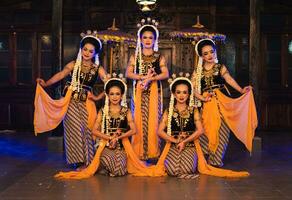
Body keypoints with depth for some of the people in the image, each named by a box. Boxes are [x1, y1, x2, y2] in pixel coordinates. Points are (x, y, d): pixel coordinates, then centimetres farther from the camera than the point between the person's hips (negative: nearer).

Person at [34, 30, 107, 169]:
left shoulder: (98, 69, 5)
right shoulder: (73, 65, 5)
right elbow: (60, 75, -9)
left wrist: (99, 97, -9)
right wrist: (46, 83, -23)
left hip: (86, 102, 0)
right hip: (71, 101, 0)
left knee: (86, 130, -2)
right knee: (74, 129, -2)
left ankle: (86, 161, 11)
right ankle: (78, 160, 8)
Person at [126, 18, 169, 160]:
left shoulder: (159, 57, 7)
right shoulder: (135, 56, 9)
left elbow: (165, 74, -4)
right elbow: (128, 73, 0)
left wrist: (151, 78, -17)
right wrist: (142, 77, -14)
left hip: (154, 91, 0)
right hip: (139, 91, 1)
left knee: (153, 119, -2)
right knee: (139, 119, -2)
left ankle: (152, 151, 5)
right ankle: (138, 151, 4)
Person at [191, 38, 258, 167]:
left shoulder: (220, 68, 8)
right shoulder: (198, 72, 12)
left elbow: (229, 79, -6)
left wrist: (241, 90, -22)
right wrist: (201, 97, -14)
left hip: (222, 102, -1)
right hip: (206, 104, 1)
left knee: (221, 130, -5)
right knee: (206, 131, -6)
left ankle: (215, 161, 4)